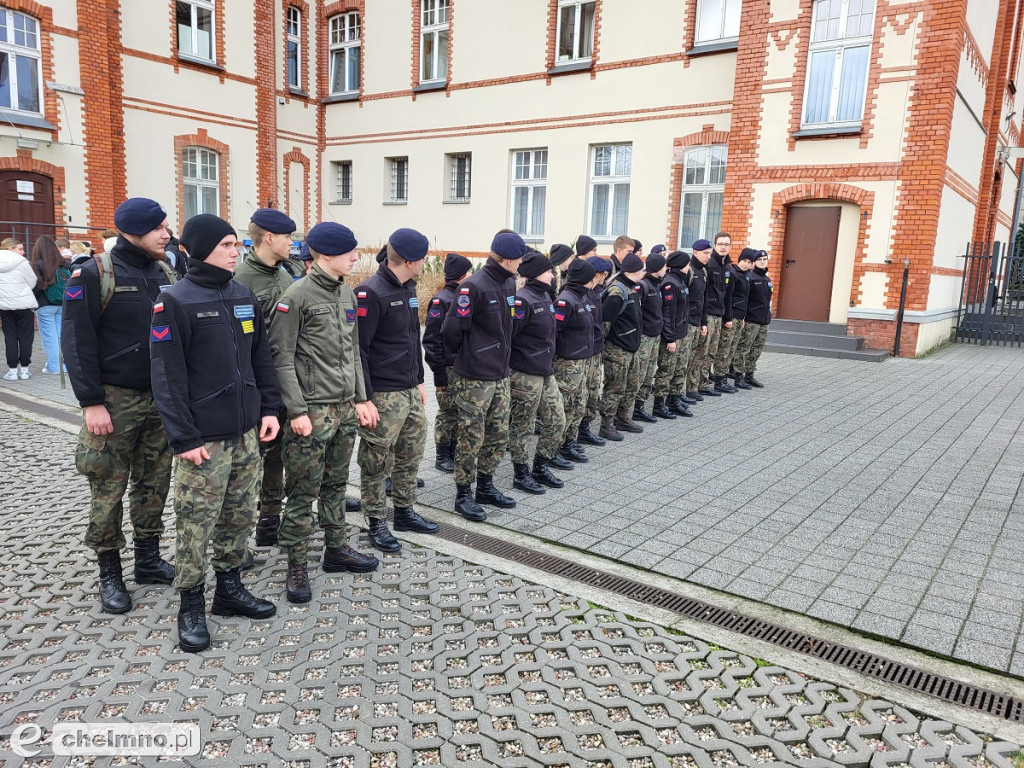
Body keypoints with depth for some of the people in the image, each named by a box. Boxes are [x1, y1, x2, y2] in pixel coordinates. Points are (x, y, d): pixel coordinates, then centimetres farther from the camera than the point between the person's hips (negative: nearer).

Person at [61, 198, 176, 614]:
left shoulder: (165, 274, 7)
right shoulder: (94, 275, -9)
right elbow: (77, 342, -11)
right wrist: (91, 403, -15)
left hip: (161, 399, 5)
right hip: (115, 401, -5)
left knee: (154, 484, 12)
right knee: (109, 490, 2)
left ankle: (148, 559, 26)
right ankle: (109, 574, 16)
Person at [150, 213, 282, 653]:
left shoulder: (244, 295, 10)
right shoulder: (176, 301, -9)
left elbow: (262, 357, 15)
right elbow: (168, 376, -12)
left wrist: (270, 409, 7)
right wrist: (184, 437, -14)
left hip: (247, 433, 6)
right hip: (204, 438, -6)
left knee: (241, 517, 14)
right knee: (196, 524, 3)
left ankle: (230, 588, 31)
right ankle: (191, 607, 19)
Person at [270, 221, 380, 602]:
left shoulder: (347, 293, 11)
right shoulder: (297, 295, -11)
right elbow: (282, 357, -12)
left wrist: (361, 398, 13)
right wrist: (297, 410, -16)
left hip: (346, 408, 7)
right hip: (312, 411, -7)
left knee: (336, 484, 17)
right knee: (304, 491, 1)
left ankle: (337, 549, 31)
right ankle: (297, 566, 14)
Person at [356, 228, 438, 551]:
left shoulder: (408, 288, 12)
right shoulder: (371, 293, -16)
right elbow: (358, 349, -18)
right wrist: (364, 399, -19)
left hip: (410, 391, 9)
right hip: (383, 395, -9)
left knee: (411, 455, 17)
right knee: (377, 462, 3)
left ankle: (405, 512, 32)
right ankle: (376, 523, 17)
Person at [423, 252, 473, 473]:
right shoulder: (441, 300, -12)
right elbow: (432, 339, -14)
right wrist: (439, 372, -15)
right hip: (449, 369, -7)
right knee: (448, 414, 3)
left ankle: (454, 452, 25)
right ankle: (442, 457, 16)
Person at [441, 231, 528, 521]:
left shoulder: (509, 283, 7)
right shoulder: (475, 286, -18)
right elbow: (451, 329, -16)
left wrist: (502, 359, 15)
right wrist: (466, 357, 0)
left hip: (501, 375, 8)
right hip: (474, 378, -8)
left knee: (498, 436, 15)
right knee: (472, 438, 3)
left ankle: (485, 487, 30)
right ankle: (463, 495, 17)